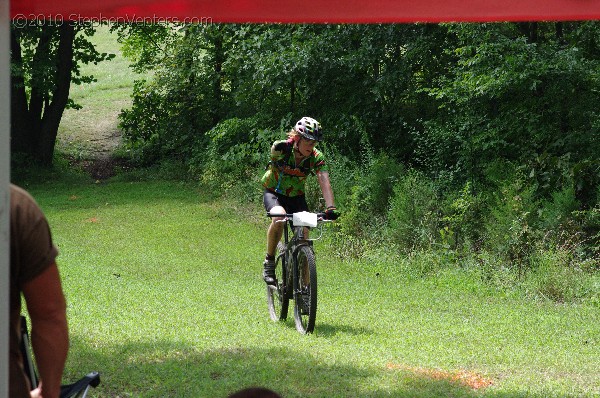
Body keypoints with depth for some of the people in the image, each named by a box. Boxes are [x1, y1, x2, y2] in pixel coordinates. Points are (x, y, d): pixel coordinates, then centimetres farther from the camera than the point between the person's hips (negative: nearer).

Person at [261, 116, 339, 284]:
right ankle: (269, 261, -16)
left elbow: (324, 182, -30)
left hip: (296, 196, 3)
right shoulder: (280, 148, -26)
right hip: (274, 192, -3)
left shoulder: (316, 157, -20)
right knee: (279, 218, -34)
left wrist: (331, 207, -46)